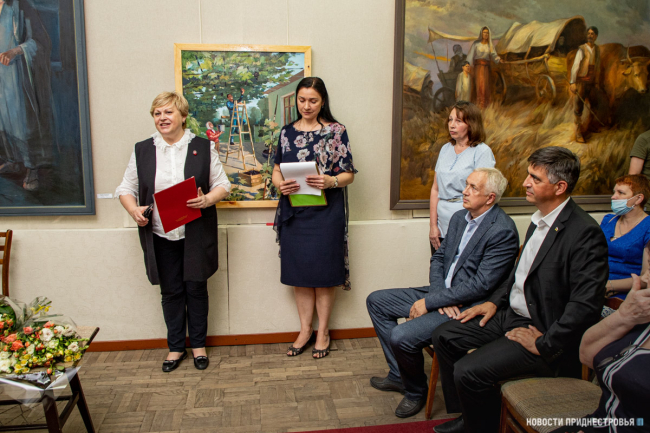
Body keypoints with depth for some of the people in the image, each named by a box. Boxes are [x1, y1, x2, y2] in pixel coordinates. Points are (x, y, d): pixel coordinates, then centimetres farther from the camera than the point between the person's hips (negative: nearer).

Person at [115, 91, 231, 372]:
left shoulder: (203, 148, 1)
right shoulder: (142, 150, 6)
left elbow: (222, 185, 1)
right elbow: (126, 188, 9)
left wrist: (207, 200, -20)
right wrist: (133, 210, -11)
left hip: (196, 234, -1)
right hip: (161, 236, 2)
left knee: (196, 288, 8)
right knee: (171, 291, 10)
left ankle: (198, 345, 26)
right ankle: (176, 347, 27)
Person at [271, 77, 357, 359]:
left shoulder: (336, 131, 0)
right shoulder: (287, 132, 11)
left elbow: (349, 174, -2)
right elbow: (276, 170, 11)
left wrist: (329, 181, -22)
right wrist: (280, 184, -12)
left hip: (326, 211, -3)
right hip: (294, 211, 3)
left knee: (324, 272, 2)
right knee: (298, 271, 8)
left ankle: (323, 332, 19)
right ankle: (305, 330, 24)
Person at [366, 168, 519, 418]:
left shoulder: (502, 231, -20)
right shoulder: (459, 217, 7)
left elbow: (480, 285, -23)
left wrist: (429, 302, -20)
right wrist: (439, 295, -9)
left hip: (467, 306, -9)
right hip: (443, 294, 9)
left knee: (402, 337, -25)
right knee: (376, 301, 8)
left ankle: (415, 391, 7)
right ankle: (398, 376, 16)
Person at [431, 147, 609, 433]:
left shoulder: (585, 233, -23)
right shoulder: (540, 219, 6)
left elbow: (586, 306, -27)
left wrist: (544, 345, -21)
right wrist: (495, 301, 10)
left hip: (542, 329, -9)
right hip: (512, 313, 9)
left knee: (469, 371, -22)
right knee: (444, 336, 6)